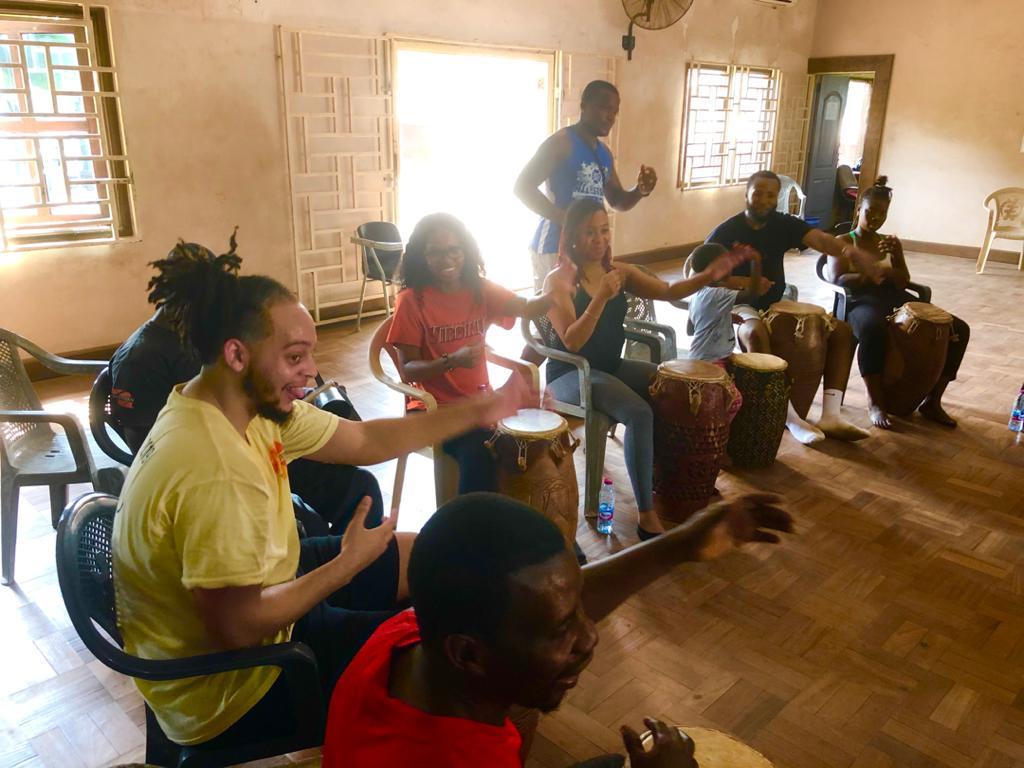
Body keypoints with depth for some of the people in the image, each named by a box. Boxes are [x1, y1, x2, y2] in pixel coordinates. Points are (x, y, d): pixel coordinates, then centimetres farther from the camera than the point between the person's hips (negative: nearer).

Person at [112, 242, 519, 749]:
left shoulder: (252, 403, -7)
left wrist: (475, 412, -3)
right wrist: (348, 565, -20)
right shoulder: (215, 475, -37)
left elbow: (364, 441, 0)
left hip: (252, 594, 9)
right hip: (228, 687, -8)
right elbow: (239, 628, -31)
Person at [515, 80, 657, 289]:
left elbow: (617, 201, 22)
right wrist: (564, 219, -26)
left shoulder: (604, 153, 14)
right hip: (554, 244, -8)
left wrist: (640, 191, -2)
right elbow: (523, 187, -16)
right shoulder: (561, 142, -9)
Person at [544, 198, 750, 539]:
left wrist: (708, 276, -18)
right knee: (639, 414, -28)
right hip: (570, 374, -7)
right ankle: (647, 517, -19)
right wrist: (601, 297, -33)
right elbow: (572, 342, -23)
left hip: (611, 365, 7)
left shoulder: (619, 271, 6)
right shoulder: (559, 280, -13)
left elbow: (668, 291, -1)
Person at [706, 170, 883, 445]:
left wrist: (851, 250, -42)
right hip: (740, 306, -6)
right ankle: (790, 417, -36)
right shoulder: (726, 231, -9)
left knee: (841, 329, -9)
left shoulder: (784, 224, 1)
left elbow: (819, 239, -18)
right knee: (756, 333, -42)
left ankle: (831, 416, -18)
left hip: (777, 304, 6)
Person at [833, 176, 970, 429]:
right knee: (873, 329, -44)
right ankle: (876, 402, -29)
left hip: (896, 300, 6)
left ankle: (932, 401, -5)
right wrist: (876, 272, -15)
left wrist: (891, 262, -7)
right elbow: (838, 280, -6)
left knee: (958, 329, -12)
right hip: (861, 301, -6)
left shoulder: (891, 242, 23)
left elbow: (904, 282, 12)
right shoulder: (842, 242, 11)